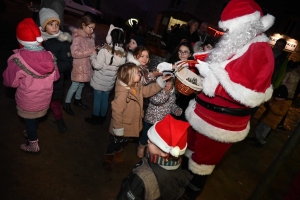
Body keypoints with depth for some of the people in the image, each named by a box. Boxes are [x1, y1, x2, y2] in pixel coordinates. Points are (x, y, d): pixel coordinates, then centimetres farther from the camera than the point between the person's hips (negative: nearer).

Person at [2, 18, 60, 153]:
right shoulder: (49, 56, -17)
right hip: (44, 98, 4)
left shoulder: (17, 60, -26)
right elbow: (55, 77, -2)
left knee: (29, 120, 20)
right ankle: (32, 133, 55)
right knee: (36, 117, 29)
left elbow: (10, 82, -13)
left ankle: (33, 145, 39)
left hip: (27, 101, -3)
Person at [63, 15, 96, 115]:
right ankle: (66, 104, 21)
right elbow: (74, 53, -29)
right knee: (75, 85, 4)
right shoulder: (77, 37, -19)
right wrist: (91, 51, -29)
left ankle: (77, 100, 42)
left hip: (87, 64, 7)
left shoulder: (90, 36, 3)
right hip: (79, 65, -7)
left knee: (82, 83, 21)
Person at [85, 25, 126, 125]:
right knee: (105, 99, 18)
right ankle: (101, 118, 31)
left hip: (100, 81, -5)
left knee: (97, 99, 10)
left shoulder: (105, 50, -21)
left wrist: (93, 54, -3)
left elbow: (97, 66, -20)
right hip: (110, 81, 5)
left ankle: (95, 118, 24)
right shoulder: (123, 53, -4)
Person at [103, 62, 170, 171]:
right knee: (114, 143, 19)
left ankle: (117, 155, 59)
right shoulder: (122, 93, -36)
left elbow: (147, 91, 6)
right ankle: (107, 159, 46)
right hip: (122, 127, -8)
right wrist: (118, 128, -23)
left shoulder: (137, 86, -8)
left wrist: (160, 82, -4)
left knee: (122, 141, 32)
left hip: (130, 125, 8)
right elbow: (116, 111, -32)